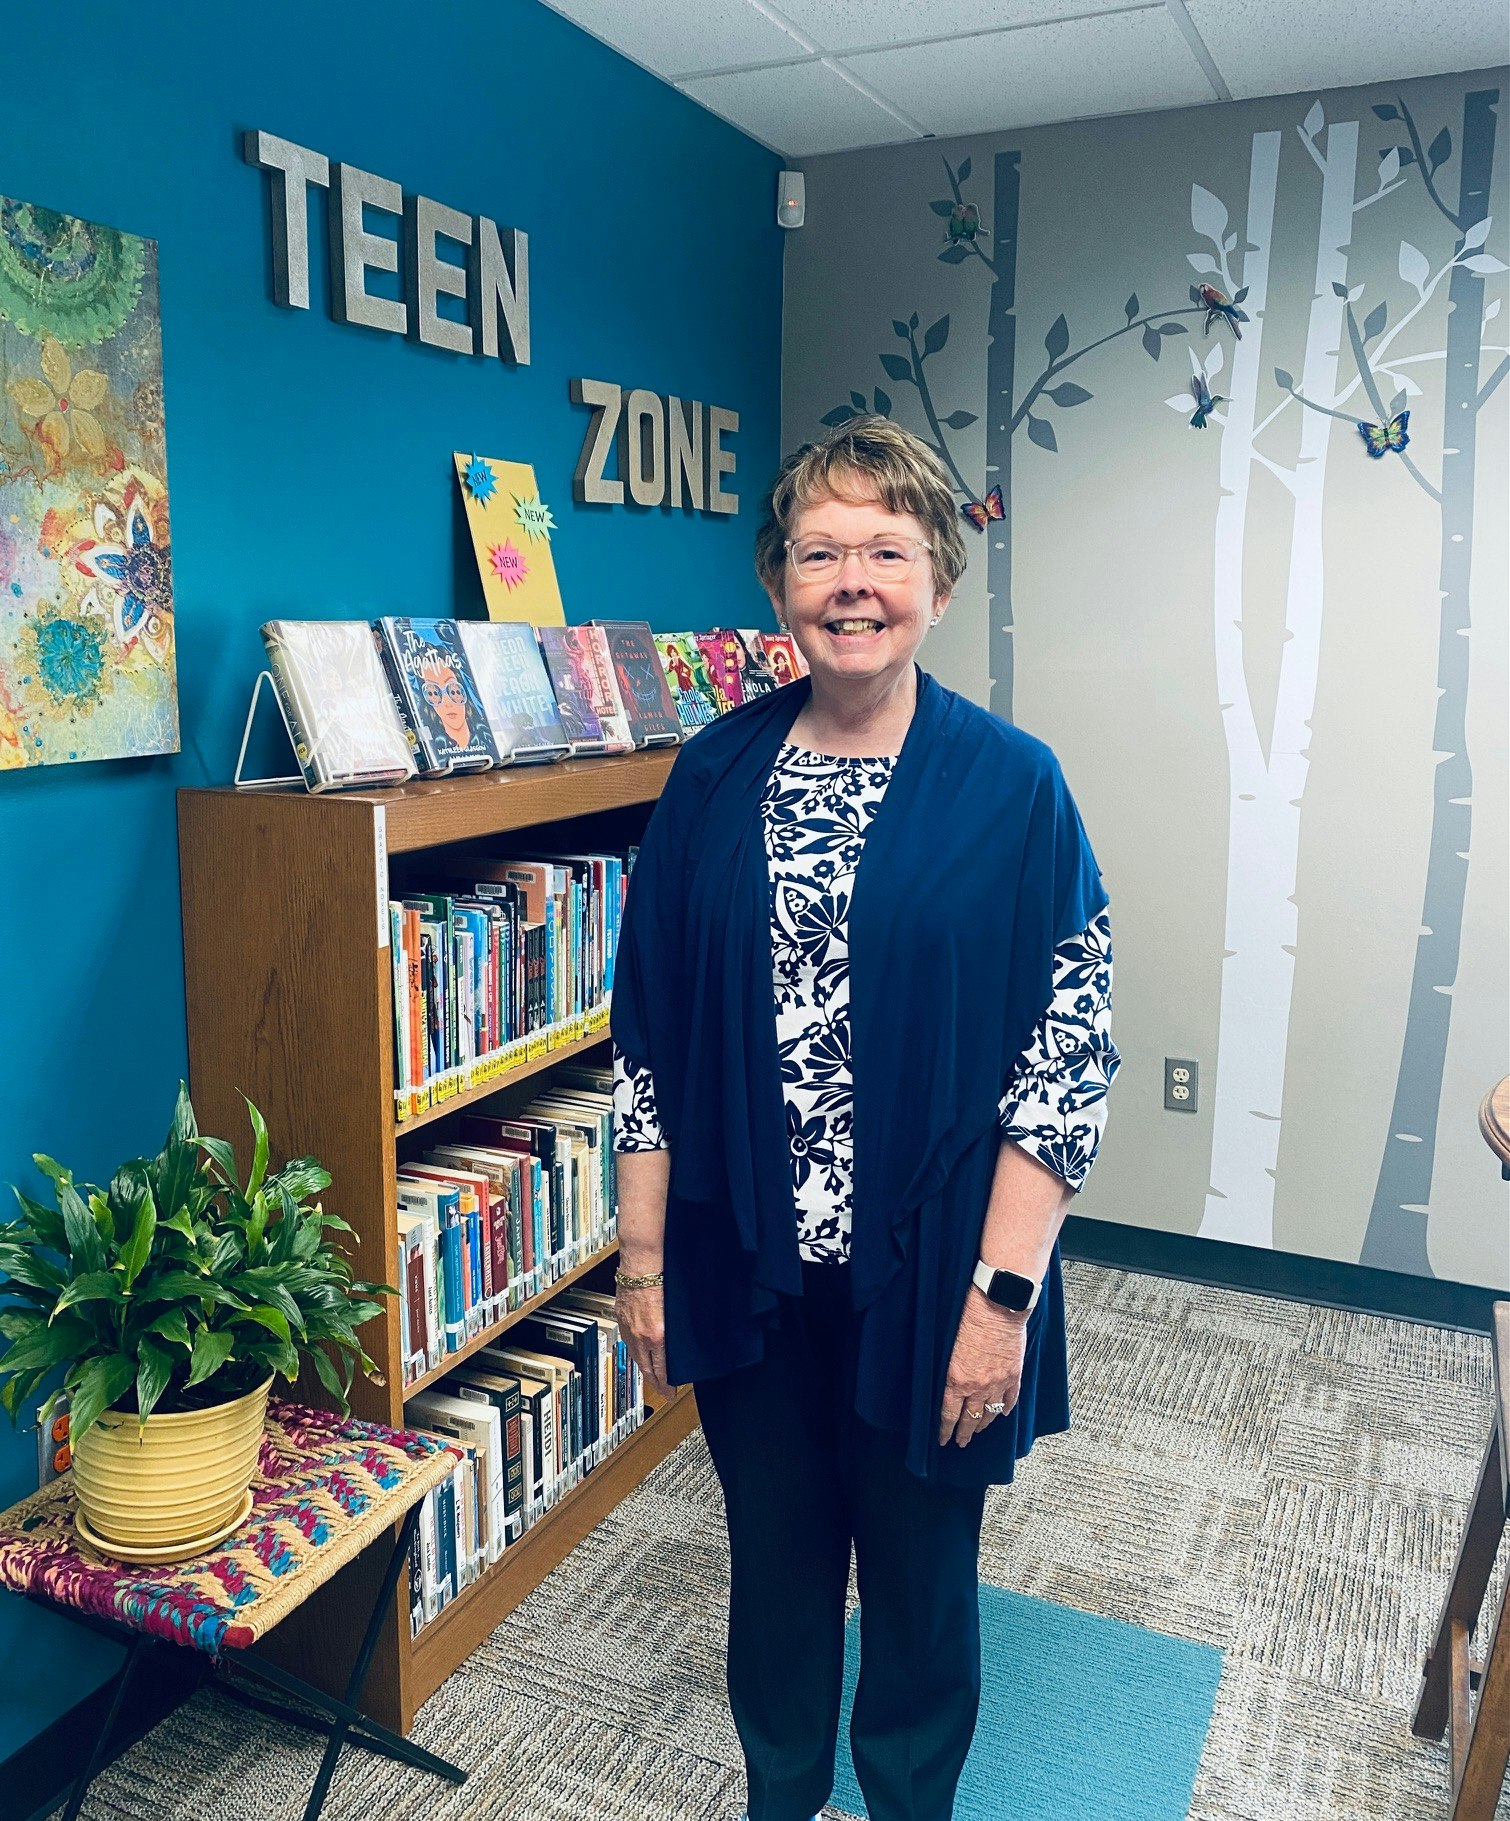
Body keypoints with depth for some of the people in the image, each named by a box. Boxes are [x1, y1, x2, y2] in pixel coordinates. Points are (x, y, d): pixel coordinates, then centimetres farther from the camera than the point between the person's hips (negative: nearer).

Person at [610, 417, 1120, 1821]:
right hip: (748, 1274, 3)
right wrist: (643, 1251, 2)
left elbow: (1068, 1060, -10)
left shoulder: (1014, 788, -9)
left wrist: (1003, 1292, -12)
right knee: (774, 1560, 22)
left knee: (918, 1577, 19)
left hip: (926, 1279, -2)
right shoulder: (714, 776, -1)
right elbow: (646, 1033, 2)